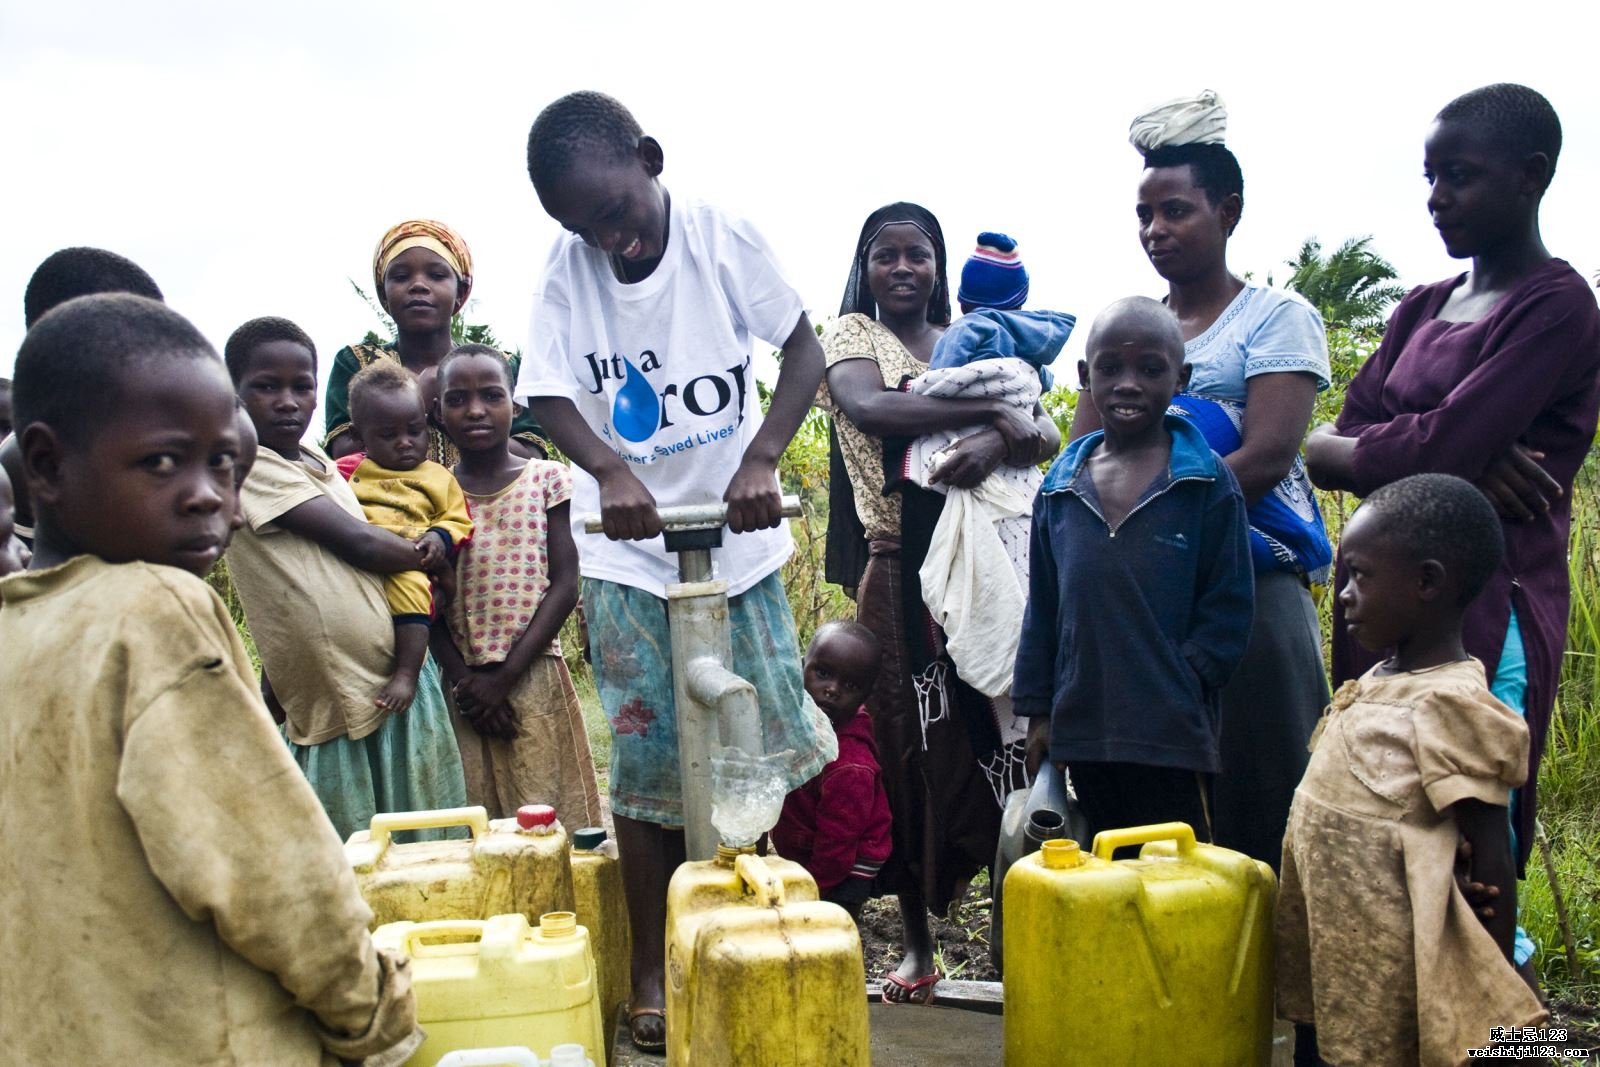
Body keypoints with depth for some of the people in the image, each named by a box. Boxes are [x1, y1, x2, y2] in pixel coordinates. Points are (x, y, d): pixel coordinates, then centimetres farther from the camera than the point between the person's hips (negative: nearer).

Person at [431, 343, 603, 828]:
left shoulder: (547, 479, 1)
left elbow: (564, 586, -4)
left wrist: (503, 678, -10)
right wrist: (464, 680, -9)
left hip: (534, 678, -1)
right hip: (461, 684, 1)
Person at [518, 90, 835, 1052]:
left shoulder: (723, 238, -7)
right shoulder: (570, 269, -4)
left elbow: (805, 348, -6)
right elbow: (550, 394, -4)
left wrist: (762, 457, -21)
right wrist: (611, 471, -24)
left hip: (739, 537, 0)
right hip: (630, 551, 0)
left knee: (764, 750, 5)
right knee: (648, 767, 2)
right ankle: (652, 970, 15)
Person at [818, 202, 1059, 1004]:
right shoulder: (853, 336, 9)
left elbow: (1046, 435, 3)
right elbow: (867, 406, -14)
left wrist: (1000, 441, -19)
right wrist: (992, 409, -17)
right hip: (898, 570, -2)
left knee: (993, 731, -3)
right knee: (909, 745, 0)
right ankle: (917, 941, 11)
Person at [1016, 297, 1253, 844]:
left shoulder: (1209, 481, -5)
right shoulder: (1060, 487, 8)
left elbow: (1229, 606, -4)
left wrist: (1178, 686, -13)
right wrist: (1038, 708, 9)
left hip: (1173, 737, -4)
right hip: (1083, 731, 4)